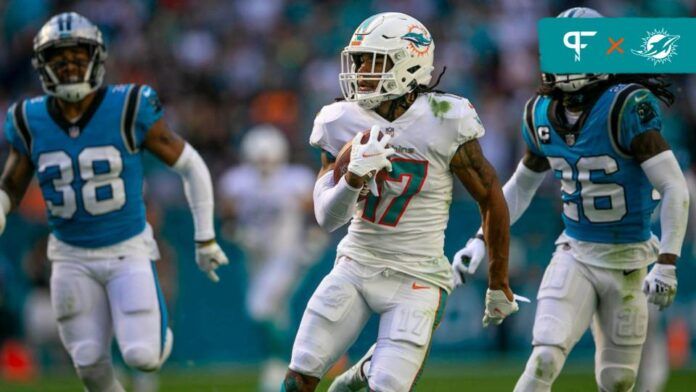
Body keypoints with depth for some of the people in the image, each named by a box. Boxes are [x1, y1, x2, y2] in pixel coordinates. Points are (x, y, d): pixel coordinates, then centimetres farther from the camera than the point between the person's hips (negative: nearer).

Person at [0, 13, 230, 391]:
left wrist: (205, 239, -3)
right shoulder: (31, 122, -5)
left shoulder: (128, 110, -15)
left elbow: (191, 167, -6)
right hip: (72, 259, 3)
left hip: (128, 251, -3)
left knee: (143, 357, -14)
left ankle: (156, 330, 22)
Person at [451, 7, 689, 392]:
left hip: (628, 260, -3)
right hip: (575, 255, 3)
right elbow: (521, 186, 17)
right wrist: (482, 241, 9)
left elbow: (675, 188, -18)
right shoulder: (542, 115, 0)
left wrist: (667, 262, -24)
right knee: (545, 359, -16)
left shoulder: (628, 108, -17)